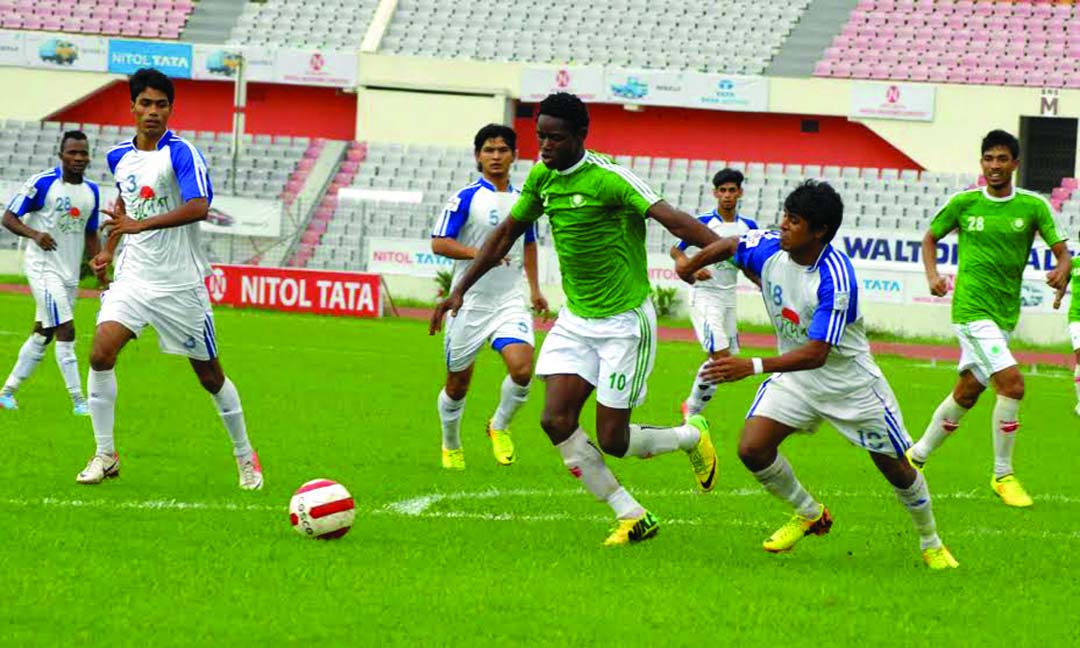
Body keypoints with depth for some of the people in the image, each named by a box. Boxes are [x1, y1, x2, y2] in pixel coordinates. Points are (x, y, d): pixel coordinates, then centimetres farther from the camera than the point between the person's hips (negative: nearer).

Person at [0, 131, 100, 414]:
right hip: (44, 268, -7)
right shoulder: (43, 183, -11)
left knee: (42, 334, 11)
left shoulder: (92, 191, 9)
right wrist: (34, 234, -26)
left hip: (70, 272, 7)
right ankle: (79, 401, -12)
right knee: (65, 332, -13)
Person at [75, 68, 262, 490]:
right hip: (133, 278, 5)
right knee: (101, 353, -15)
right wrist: (109, 250, 14)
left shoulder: (182, 153, -13)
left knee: (210, 375, 5)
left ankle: (245, 456, 24)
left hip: (179, 285, -5)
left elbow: (198, 207, -29)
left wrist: (140, 225, -36)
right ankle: (104, 455, -5)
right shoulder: (119, 157, 7)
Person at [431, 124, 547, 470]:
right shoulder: (466, 197, -6)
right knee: (458, 382, 7)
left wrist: (535, 288, 22)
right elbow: (438, 243, -12)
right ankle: (451, 447, 31)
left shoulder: (523, 199, 10)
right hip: (469, 302, -3)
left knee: (522, 367, -21)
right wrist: (481, 253, -24)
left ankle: (500, 426, 7)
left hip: (510, 301, 3)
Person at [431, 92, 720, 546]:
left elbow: (671, 218, -28)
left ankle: (691, 437, 27)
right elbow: (507, 232, 17)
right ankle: (632, 517, 4)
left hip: (625, 322, -7)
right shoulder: (542, 177, 3)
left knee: (612, 440, -5)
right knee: (556, 420, -8)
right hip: (575, 320, 7)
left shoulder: (608, 179, -19)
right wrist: (460, 289, 17)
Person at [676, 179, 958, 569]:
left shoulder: (835, 280, -34)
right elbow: (731, 246, 10)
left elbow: (815, 353, -38)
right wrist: (691, 264, 21)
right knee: (752, 449, -13)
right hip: (794, 376, 5)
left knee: (897, 466, 5)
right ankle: (809, 515, 13)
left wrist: (753, 367, -47)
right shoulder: (768, 248, -15)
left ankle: (931, 544, 31)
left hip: (849, 382, -5)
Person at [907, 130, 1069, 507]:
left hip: (1005, 314, 4)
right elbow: (930, 239, 12)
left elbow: (1061, 250, -1)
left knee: (967, 392, 14)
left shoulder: (1033, 206, 1)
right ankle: (1003, 475, -8)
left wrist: (1062, 270, -24)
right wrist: (933, 275, -5)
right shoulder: (963, 203, -2)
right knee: (1012, 383, -18)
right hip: (971, 309, -4)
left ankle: (919, 455, 34)